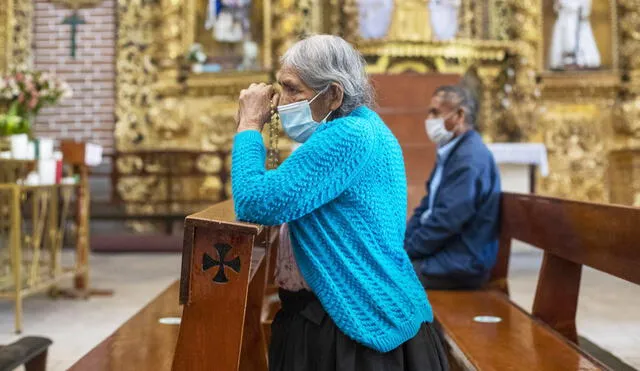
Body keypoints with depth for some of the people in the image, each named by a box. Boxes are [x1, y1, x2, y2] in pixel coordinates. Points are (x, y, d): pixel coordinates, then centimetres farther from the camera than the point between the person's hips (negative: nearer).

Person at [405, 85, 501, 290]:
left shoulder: (470, 157, -19)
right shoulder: (450, 153, 15)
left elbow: (447, 220, -24)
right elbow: (426, 208, 18)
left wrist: (405, 250, -14)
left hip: (461, 262, -10)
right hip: (442, 252, 10)